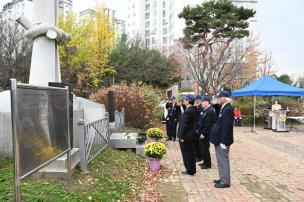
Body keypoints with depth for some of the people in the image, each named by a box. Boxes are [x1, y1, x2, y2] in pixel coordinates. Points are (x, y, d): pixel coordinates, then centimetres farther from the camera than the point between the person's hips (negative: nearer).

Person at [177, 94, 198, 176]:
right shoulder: (194, 110, 5)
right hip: (191, 135, 9)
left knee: (186, 153, 4)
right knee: (191, 152, 18)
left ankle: (190, 171, 16)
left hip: (186, 136, -9)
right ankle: (192, 169, 30)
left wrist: (181, 136, -18)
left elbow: (184, 125, -23)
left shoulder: (188, 111, -23)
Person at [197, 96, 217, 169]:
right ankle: (205, 162, 31)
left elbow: (208, 124, -23)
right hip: (202, 132, 9)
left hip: (206, 134, -9)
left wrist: (203, 133, -21)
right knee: (203, 148, 17)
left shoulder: (210, 111, -20)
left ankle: (208, 164, 15)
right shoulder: (205, 109, 11)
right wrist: (198, 129, 15)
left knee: (205, 148, 1)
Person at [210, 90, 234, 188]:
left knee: (223, 161, 2)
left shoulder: (228, 109, -19)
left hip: (222, 140, -10)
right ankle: (223, 178, 32)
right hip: (219, 139, 10)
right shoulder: (224, 108, 11)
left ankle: (225, 182, 14)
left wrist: (223, 141, -22)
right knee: (221, 160, 19)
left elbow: (227, 126, -23)